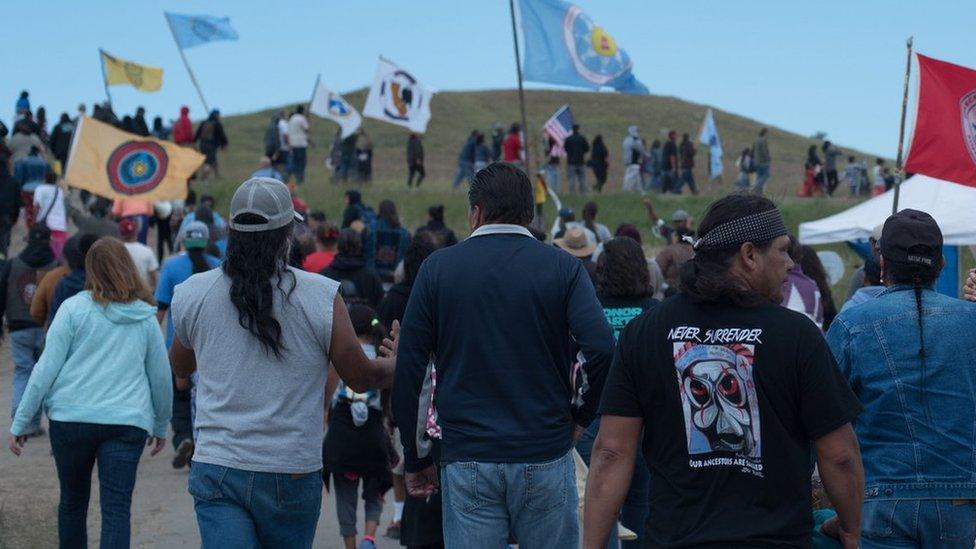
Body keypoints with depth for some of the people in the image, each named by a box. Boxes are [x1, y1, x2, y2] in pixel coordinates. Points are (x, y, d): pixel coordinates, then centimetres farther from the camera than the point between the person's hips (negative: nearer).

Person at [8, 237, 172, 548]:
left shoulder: (74, 308, 0)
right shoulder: (146, 318, 8)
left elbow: (46, 369, -3)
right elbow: (161, 377, 15)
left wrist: (21, 422, 3)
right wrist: (161, 426, 29)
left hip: (72, 418, -1)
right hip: (128, 422, 1)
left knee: (72, 502, 17)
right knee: (117, 509, -5)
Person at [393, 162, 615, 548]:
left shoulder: (438, 267, 3)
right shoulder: (563, 267, 1)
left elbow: (408, 370, 1)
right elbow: (601, 347, -14)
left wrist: (415, 459, 8)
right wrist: (581, 416, 3)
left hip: (466, 461, 0)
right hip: (545, 457, 0)